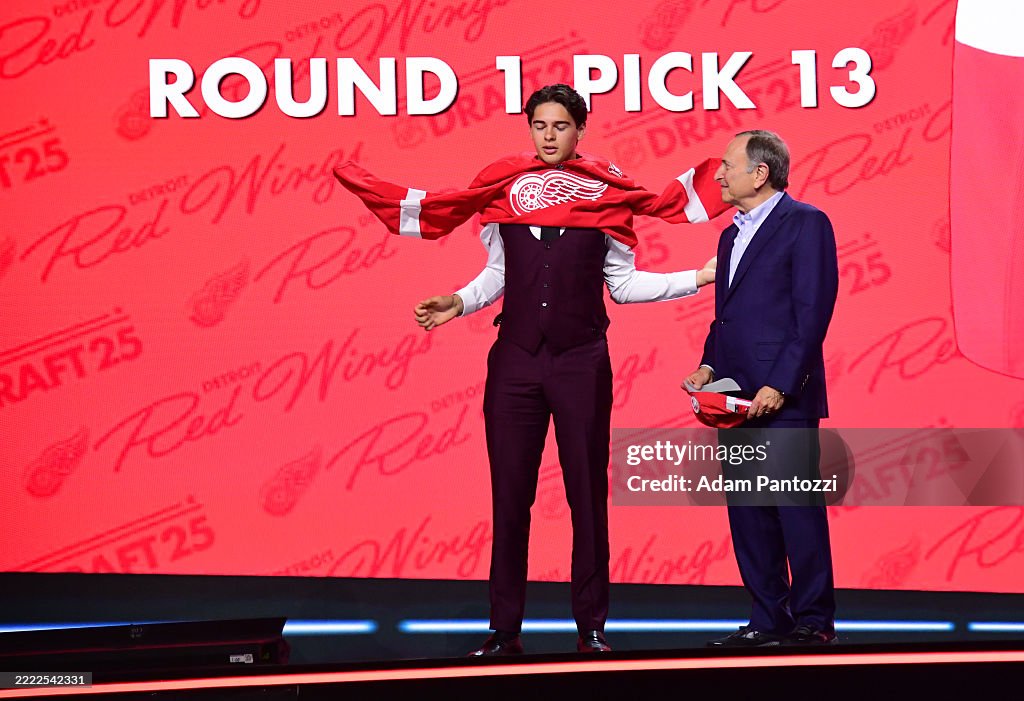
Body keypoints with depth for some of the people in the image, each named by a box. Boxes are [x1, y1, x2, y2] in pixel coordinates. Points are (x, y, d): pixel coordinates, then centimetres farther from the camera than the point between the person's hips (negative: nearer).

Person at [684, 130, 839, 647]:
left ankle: (813, 619, 2)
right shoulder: (732, 235, 20)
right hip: (736, 397, 8)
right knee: (747, 514, 8)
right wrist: (709, 366, 7)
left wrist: (779, 385, -18)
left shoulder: (805, 223, -6)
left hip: (784, 397, -8)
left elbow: (813, 312, -12)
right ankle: (769, 620, 14)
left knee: (797, 508, -6)